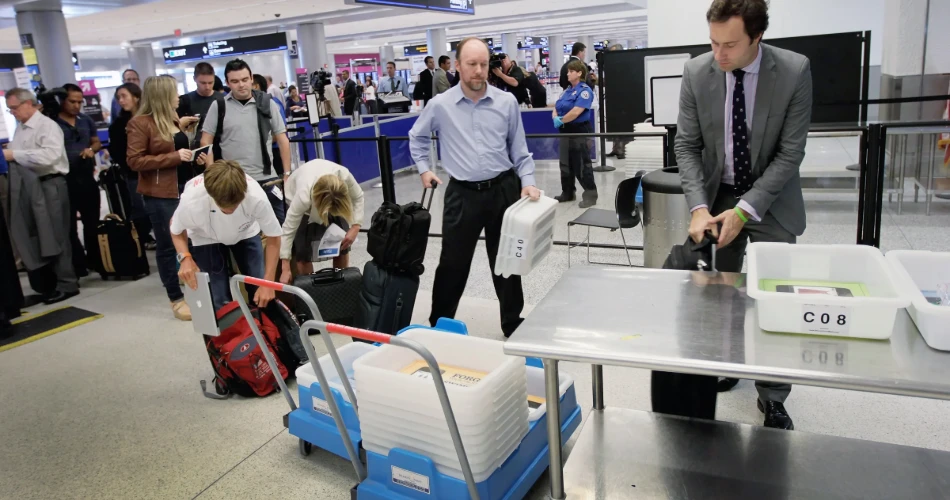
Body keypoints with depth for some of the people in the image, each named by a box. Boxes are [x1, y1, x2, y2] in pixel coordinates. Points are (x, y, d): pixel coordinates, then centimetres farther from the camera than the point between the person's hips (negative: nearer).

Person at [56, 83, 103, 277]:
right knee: (70, 225, 3)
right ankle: (79, 265, 9)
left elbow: (97, 142, 20)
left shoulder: (86, 120, 8)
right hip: (64, 180, -5)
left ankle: (95, 261, 27)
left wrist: (92, 149, -3)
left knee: (92, 222, 14)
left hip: (87, 177, 5)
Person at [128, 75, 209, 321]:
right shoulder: (140, 124, -9)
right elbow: (134, 161, -16)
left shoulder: (174, 119, 13)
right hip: (161, 194, -7)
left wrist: (197, 157, 8)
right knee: (168, 246, 1)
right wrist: (174, 157, -20)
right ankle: (176, 299, 10)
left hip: (187, 188, 7)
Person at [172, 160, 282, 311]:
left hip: (245, 234, 1)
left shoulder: (257, 198, -39)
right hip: (206, 239, -1)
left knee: (263, 297, -5)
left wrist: (268, 283, -24)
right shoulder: (191, 201, -38)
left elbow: (273, 238, -20)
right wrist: (185, 257, -30)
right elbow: (176, 230, -12)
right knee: (219, 303, -9)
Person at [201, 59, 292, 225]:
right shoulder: (218, 106, 1)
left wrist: (287, 173, 0)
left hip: (267, 178, 1)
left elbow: (282, 139, 5)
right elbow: (206, 141, 3)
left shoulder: (267, 103, 2)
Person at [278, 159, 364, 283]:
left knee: (342, 243, -2)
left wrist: (355, 227, -27)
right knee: (303, 251, -13)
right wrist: (285, 269, -34)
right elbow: (288, 230, -36)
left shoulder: (344, 176, -39)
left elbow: (358, 197, -17)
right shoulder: (303, 196, -44)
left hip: (333, 198, 3)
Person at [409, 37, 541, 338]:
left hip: (504, 189, 1)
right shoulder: (440, 105, -1)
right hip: (463, 194, -1)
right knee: (453, 263, 5)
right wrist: (424, 168, 9)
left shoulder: (507, 102, 1)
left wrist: (528, 182, -4)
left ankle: (513, 324, 27)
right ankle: (439, 325, 23)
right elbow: (417, 137, 17)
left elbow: (519, 149, 7)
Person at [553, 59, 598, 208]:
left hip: (580, 131, -8)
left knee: (582, 165, -5)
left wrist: (560, 121, -9)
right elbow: (556, 109, 13)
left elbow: (575, 112, -22)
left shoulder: (585, 91, -11)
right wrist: (555, 117, -10)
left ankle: (590, 195, 3)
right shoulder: (567, 91, 15)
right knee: (565, 164, 13)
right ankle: (567, 193, 24)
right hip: (565, 131, 9)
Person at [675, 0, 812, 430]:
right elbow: (687, 147, -7)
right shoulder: (696, 73, -11)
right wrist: (699, 207, -19)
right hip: (717, 198, 2)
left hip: (771, 202, -2)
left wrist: (744, 210, -21)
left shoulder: (795, 71, -16)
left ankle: (772, 398, 14)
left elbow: (790, 153, -15)